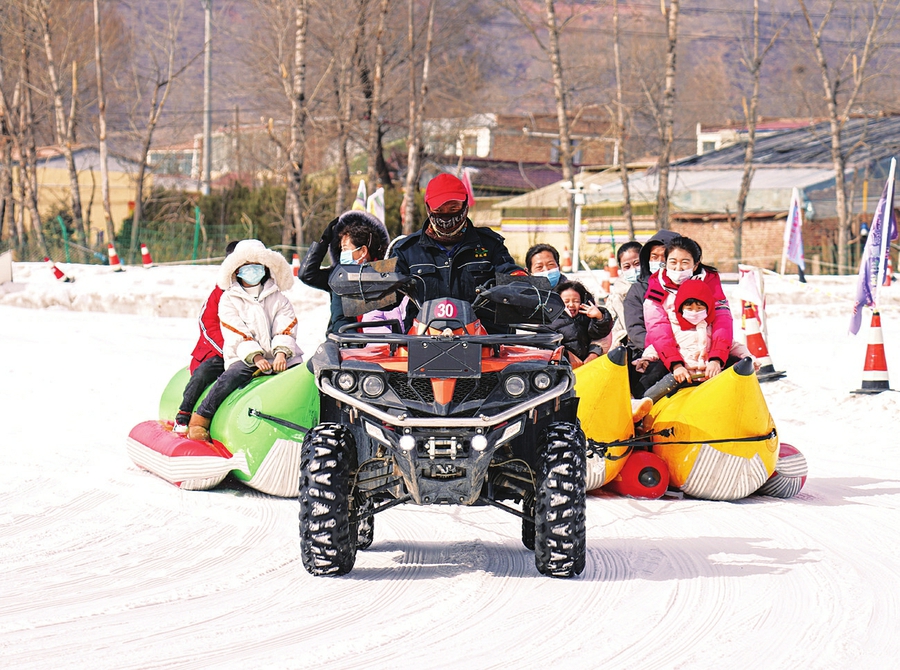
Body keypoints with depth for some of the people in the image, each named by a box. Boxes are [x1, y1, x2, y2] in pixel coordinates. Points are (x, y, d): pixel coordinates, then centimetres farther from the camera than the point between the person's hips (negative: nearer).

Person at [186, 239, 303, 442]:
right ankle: (200, 419, -31)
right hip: (244, 358, -3)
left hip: (279, 358, 3)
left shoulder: (278, 299, 17)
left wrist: (281, 352, -17)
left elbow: (285, 329, 4)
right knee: (233, 375, -34)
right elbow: (236, 334, -3)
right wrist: (255, 357, -18)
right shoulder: (229, 300, 9)